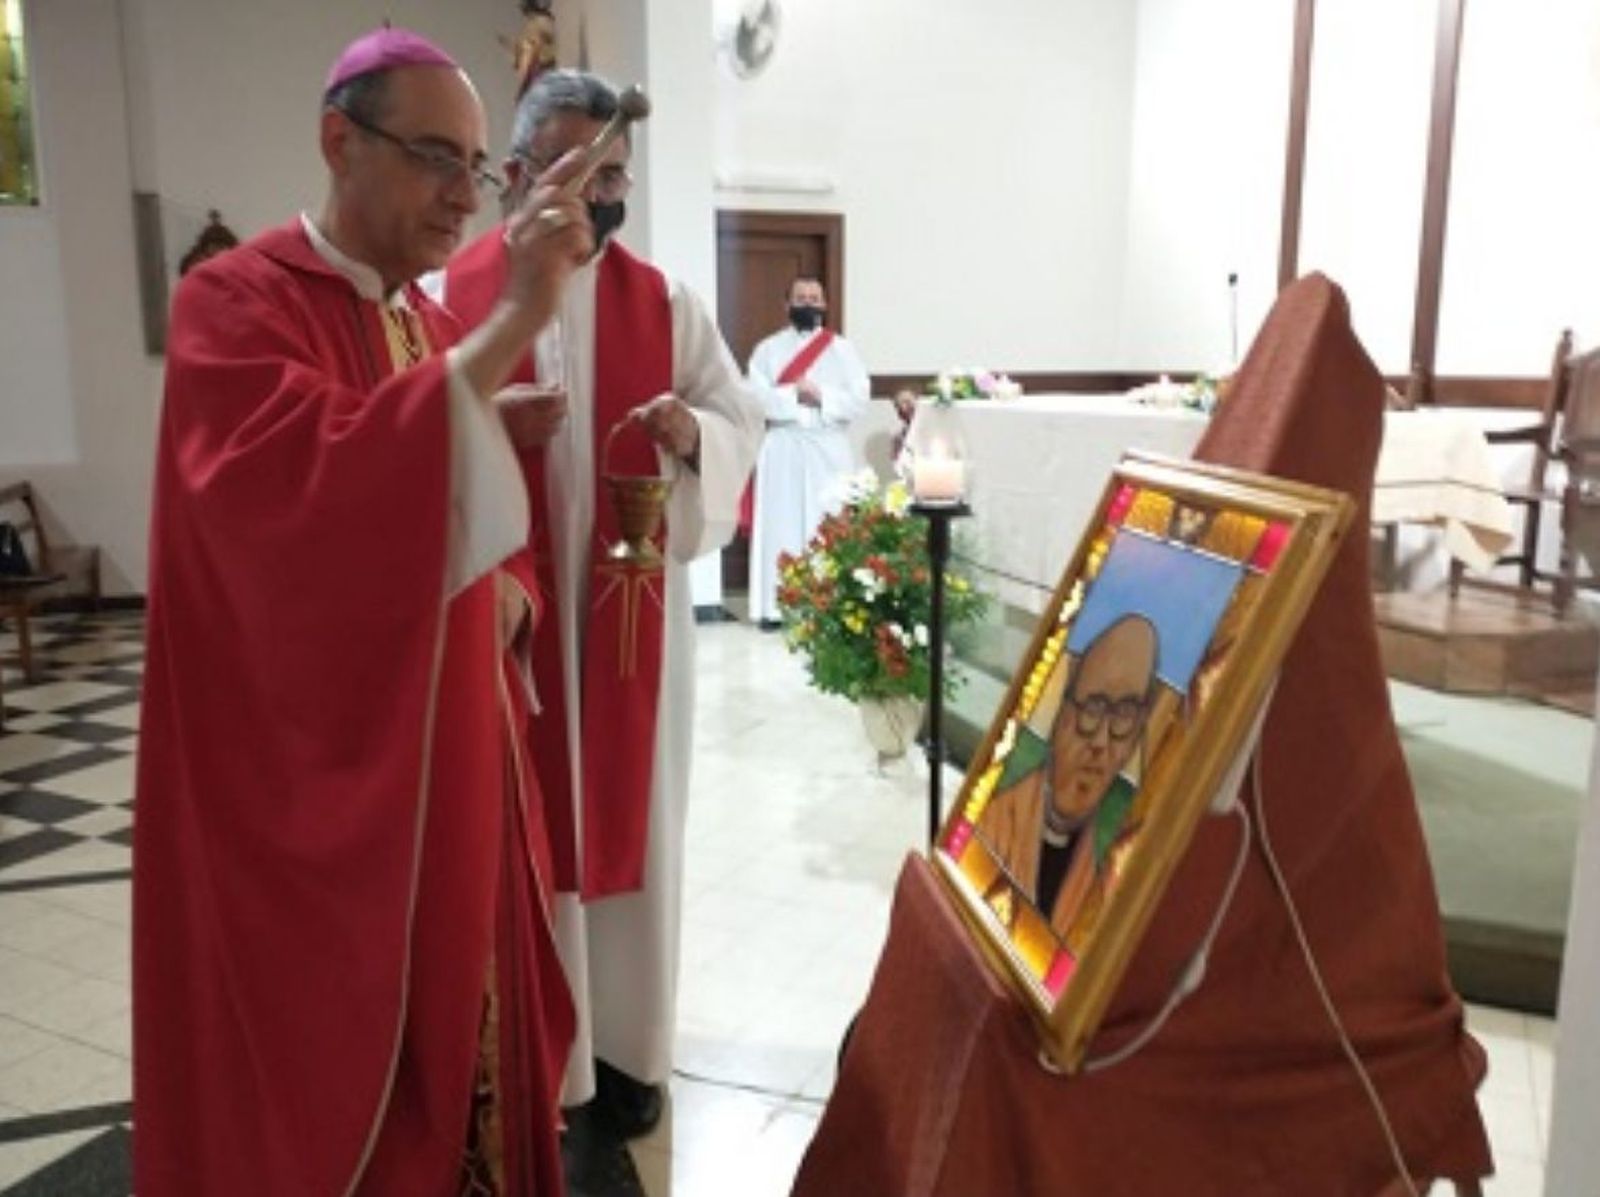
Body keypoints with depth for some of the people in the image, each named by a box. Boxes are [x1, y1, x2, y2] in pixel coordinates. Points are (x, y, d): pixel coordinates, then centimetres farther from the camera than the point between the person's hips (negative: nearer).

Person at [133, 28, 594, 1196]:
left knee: (454, 1004, 19)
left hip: (445, 754, 7)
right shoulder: (236, 303, -14)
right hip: (304, 773, -7)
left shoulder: (441, 329, 10)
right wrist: (512, 324, -34)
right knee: (325, 1051, 8)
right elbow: (308, 487, -34)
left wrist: (507, 588, 0)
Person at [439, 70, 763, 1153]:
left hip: (629, 611, 2)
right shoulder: (448, 294, -1)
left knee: (628, 820, 10)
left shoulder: (664, 301, 5)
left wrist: (692, 435, -18)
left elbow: (745, 424, 3)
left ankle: (623, 1042, 26)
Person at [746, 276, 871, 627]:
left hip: (829, 450, 0)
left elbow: (859, 399, -1)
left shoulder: (842, 349, 8)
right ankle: (776, 605, 2)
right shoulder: (768, 348, 8)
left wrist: (821, 396, -13)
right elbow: (754, 397, -5)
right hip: (782, 450, 0)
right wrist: (795, 394, -14)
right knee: (780, 525, -1)